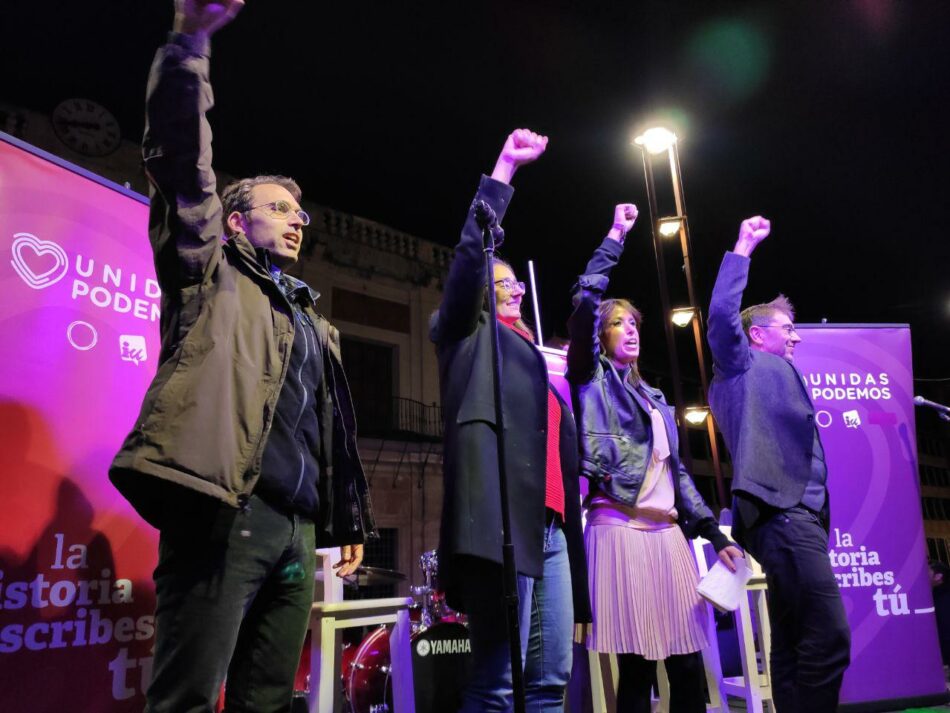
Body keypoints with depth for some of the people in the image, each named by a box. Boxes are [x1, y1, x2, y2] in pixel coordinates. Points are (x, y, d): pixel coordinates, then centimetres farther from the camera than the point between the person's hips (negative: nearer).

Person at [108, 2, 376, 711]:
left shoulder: (317, 325, 26)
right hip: (224, 511, -6)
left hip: (298, 527, 7)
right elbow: (184, 168, -4)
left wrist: (350, 520, 21)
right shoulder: (212, 279, 11)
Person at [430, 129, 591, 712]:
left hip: (551, 524, 8)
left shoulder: (531, 354, 31)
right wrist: (504, 168, 0)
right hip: (503, 517, -7)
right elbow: (470, 255, 0)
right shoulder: (469, 333, 14)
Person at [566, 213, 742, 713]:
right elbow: (585, 301, -7)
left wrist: (713, 533, 16)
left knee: (687, 661, 4)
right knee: (636, 664, -5)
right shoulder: (594, 380, 6)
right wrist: (616, 235, 1)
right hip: (619, 528, -6)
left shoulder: (655, 399, 24)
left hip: (669, 533, 6)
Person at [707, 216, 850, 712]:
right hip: (781, 512, -10)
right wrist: (743, 247, -4)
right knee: (828, 637, -16)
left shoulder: (773, 378, 31)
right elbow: (722, 313, -10)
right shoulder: (745, 366, 6)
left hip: (793, 513, 10)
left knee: (795, 641, 10)